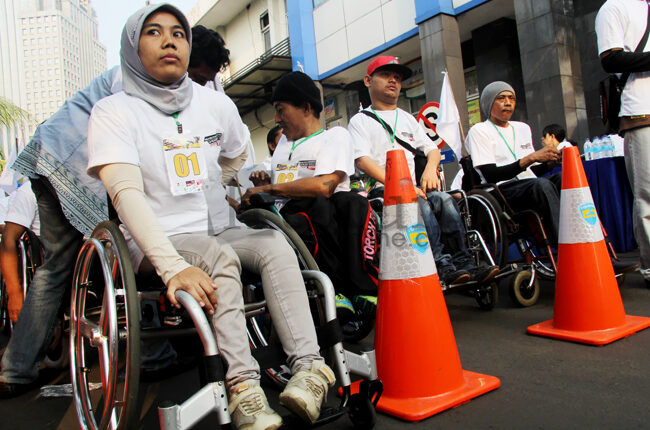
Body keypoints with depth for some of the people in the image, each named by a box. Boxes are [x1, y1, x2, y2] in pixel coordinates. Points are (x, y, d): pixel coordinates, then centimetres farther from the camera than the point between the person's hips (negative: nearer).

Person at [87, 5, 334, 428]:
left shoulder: (216, 103, 10)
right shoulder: (114, 111, -4)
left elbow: (242, 164, 28)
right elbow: (127, 194, -20)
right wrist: (172, 266, -31)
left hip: (220, 230, 4)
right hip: (158, 241, -4)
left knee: (275, 244, -25)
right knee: (221, 258, -33)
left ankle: (310, 365, -32)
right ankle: (243, 388, -32)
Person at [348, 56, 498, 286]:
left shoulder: (407, 118, 27)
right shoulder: (360, 121, 8)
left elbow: (432, 149, 23)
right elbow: (362, 160, -8)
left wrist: (430, 168, -3)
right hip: (379, 189, -4)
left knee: (444, 199, -25)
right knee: (420, 204, -33)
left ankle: (463, 263, -28)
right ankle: (442, 266, -36)